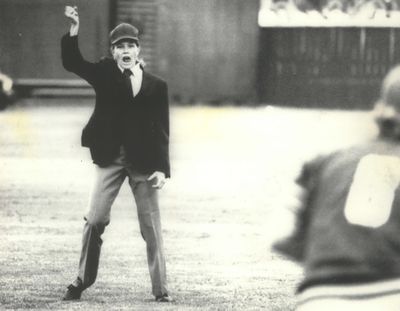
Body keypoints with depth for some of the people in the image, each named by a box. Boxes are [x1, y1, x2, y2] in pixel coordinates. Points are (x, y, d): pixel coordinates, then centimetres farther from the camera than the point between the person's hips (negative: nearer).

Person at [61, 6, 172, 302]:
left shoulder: (156, 85, 3)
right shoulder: (105, 74, 6)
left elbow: (162, 130, 1)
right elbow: (72, 62, -6)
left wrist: (162, 168, -6)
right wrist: (74, 29, -20)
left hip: (144, 161, -1)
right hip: (111, 158, 1)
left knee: (152, 227, 2)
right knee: (95, 220, -3)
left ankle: (161, 289, 7)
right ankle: (82, 280, 9)